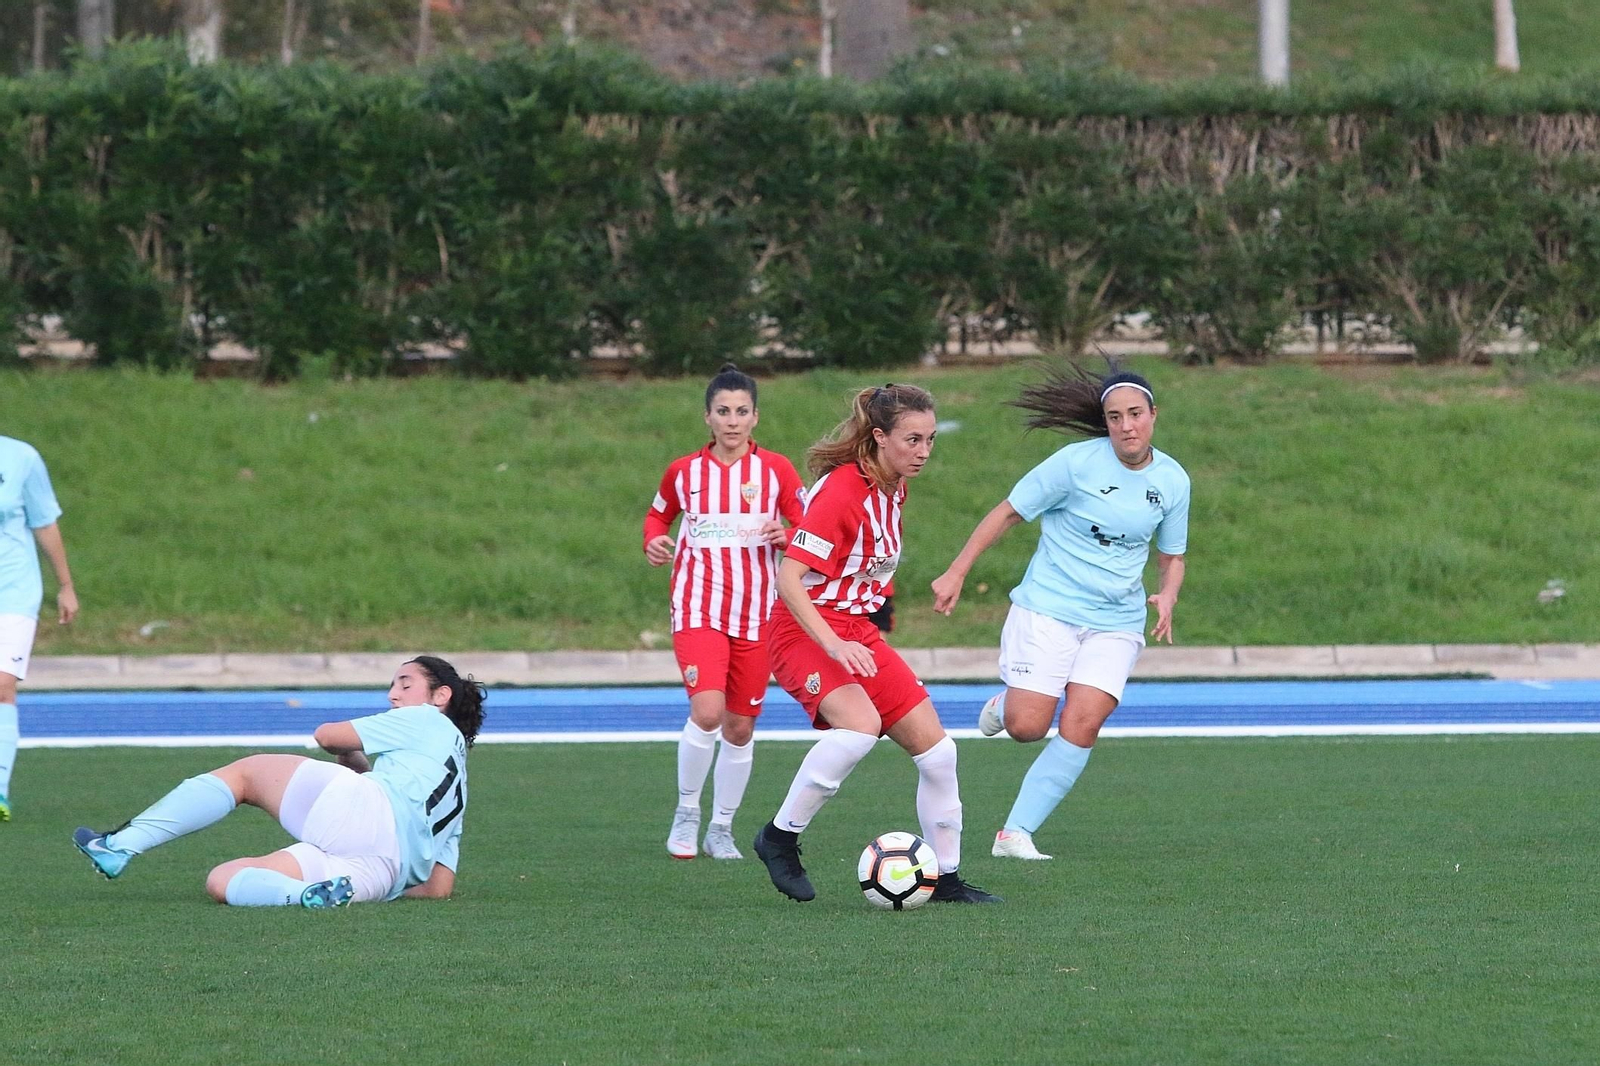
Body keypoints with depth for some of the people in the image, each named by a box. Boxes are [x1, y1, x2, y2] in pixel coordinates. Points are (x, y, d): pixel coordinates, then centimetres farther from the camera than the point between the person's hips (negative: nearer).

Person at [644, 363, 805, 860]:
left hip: (756, 614, 2)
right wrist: (654, 541, -1)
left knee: (740, 727, 7)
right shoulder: (684, 471, 4)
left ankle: (722, 829, 23)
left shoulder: (776, 470, 2)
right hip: (698, 608, -2)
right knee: (707, 711, -21)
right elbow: (658, 514, 20)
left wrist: (786, 536, -16)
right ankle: (686, 812, -1)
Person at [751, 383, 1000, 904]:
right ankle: (780, 837, -17)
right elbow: (788, 577, -25)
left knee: (936, 749, 2)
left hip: (857, 634, 9)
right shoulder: (841, 490, -20)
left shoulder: (892, 488, 7)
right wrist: (834, 646, -33)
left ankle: (946, 878, 14)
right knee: (860, 725, -34)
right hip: (808, 631, -9)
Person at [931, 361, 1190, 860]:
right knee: (1026, 727, -12)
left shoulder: (1172, 481, 4)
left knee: (1082, 727, -14)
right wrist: (956, 573, -5)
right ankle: (1004, 705, 26)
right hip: (1048, 608, -3)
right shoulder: (1077, 463, -10)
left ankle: (1015, 833, -7)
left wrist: (1167, 596, -5)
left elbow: (1171, 555, 17)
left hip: (1116, 623, 3)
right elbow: (1009, 511, -2)